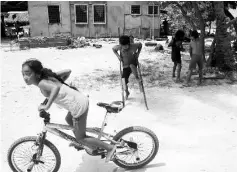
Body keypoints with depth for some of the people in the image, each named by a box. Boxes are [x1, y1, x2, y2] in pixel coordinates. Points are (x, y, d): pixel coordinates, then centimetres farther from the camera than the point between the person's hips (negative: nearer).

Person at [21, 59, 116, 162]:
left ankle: (110, 148, 19)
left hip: (78, 106, -9)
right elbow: (68, 71, 14)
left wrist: (47, 106, -31)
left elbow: (56, 87, -36)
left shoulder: (41, 83, -15)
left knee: (80, 138, 10)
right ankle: (80, 142, 54)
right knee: (68, 120, 36)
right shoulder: (48, 76, 9)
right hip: (81, 100, 9)